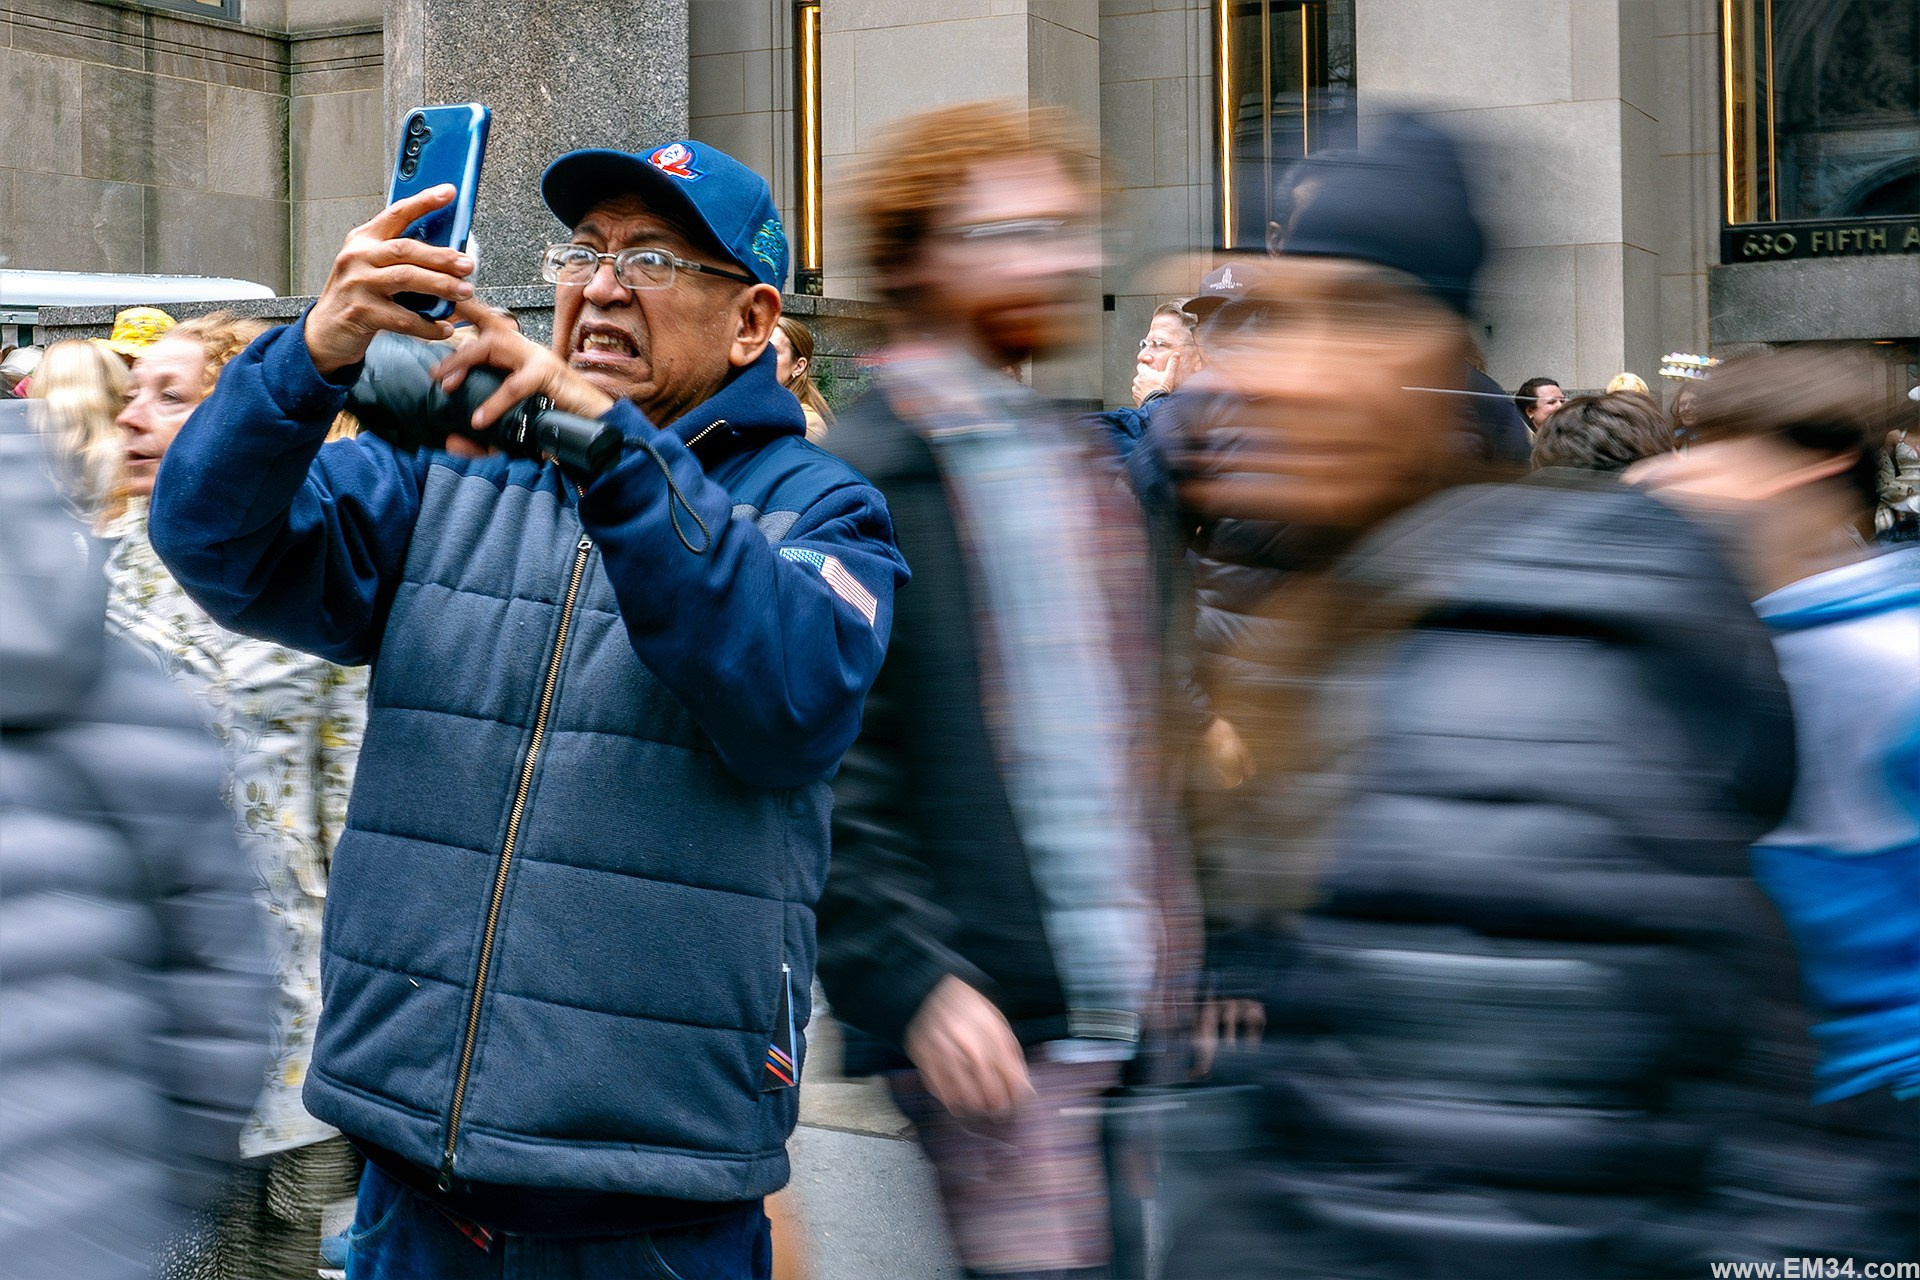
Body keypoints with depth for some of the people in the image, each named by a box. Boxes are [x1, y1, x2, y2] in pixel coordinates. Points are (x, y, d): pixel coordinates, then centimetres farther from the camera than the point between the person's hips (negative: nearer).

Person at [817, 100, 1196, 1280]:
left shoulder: (1079, 463, 16)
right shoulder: (856, 482, -9)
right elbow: (821, 773, -14)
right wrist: (916, 984, -19)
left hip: (1128, 1014, 8)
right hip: (989, 1023, -7)